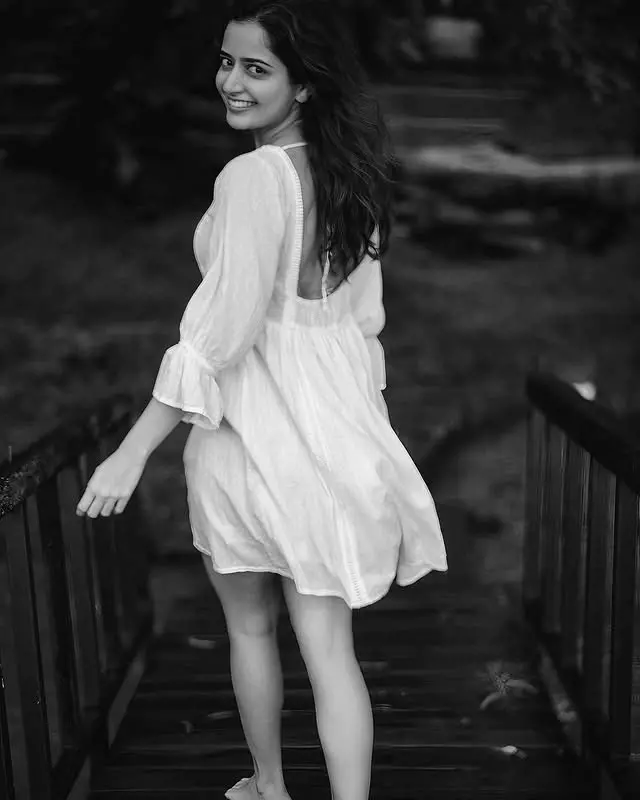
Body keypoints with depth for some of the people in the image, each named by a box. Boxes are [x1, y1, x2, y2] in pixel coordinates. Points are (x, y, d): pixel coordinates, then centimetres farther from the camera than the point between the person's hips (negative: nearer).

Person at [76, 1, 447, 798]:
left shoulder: (253, 176, -17)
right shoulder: (349, 170, 6)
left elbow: (221, 332, -22)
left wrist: (131, 452, -18)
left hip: (252, 427, -5)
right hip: (335, 424, 6)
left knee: (251, 626, 18)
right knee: (329, 645, 9)